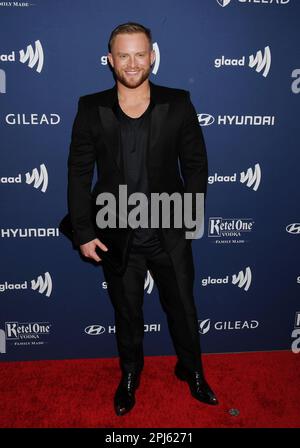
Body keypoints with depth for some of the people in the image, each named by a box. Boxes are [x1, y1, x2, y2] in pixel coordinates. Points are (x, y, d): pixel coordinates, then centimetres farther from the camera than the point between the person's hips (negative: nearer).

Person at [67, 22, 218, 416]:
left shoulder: (178, 104, -3)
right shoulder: (91, 108, -3)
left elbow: (195, 164, 1)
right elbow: (79, 173, -1)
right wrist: (84, 232, -5)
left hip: (170, 235, 0)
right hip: (116, 237, 1)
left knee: (183, 310, 16)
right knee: (127, 314, 19)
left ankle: (192, 371, 45)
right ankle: (130, 376, 45)